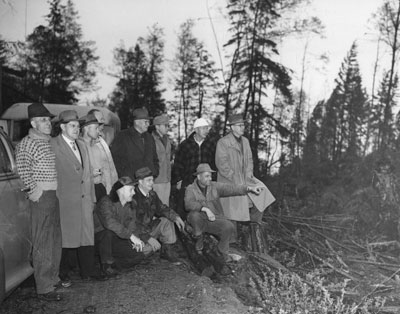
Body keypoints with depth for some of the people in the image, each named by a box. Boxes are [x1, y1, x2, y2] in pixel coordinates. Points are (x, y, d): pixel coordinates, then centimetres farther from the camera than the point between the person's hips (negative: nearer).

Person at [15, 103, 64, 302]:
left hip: (54, 196, 9)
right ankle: (44, 288, 3)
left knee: (55, 241, 17)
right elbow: (21, 169, -20)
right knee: (43, 244, -4)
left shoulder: (49, 142, 15)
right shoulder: (28, 143, -11)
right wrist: (33, 189, -16)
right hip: (41, 197, -9)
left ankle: (53, 278, 32)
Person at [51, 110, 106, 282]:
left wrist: (92, 198, 14)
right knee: (65, 236, 4)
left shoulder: (81, 145, 17)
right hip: (65, 200, -6)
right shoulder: (53, 145, -6)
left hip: (84, 199, 6)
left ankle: (88, 271, 16)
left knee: (87, 234, 7)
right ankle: (63, 272, 19)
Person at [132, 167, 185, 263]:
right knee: (155, 246, -31)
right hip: (137, 233, -8)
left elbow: (161, 208, 13)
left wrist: (176, 217, -6)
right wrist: (148, 238, -30)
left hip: (150, 228, 8)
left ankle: (167, 251, 1)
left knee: (167, 221, -6)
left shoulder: (152, 195, 2)